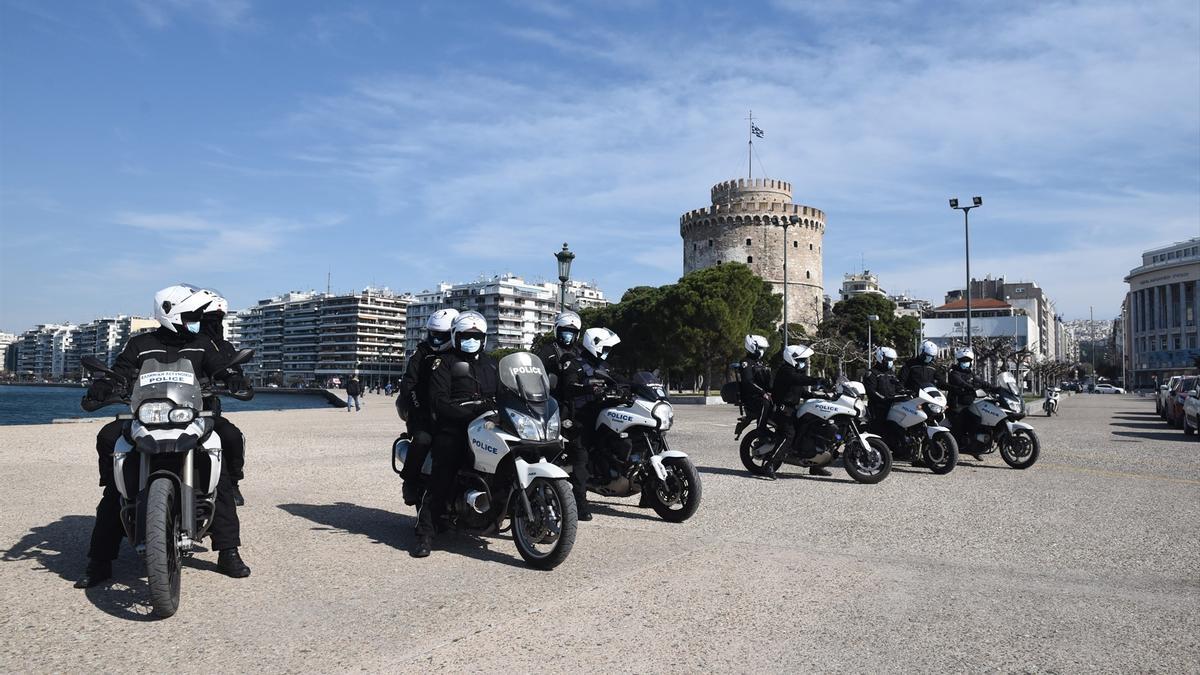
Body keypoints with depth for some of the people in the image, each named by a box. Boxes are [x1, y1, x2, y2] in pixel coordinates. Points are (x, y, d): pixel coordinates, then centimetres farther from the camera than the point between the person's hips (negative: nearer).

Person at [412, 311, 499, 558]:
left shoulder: (491, 364, 24)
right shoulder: (446, 362, 7)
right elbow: (439, 399, -5)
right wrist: (467, 413, -17)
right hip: (453, 427, -4)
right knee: (441, 479, -12)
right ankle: (425, 533, -8)